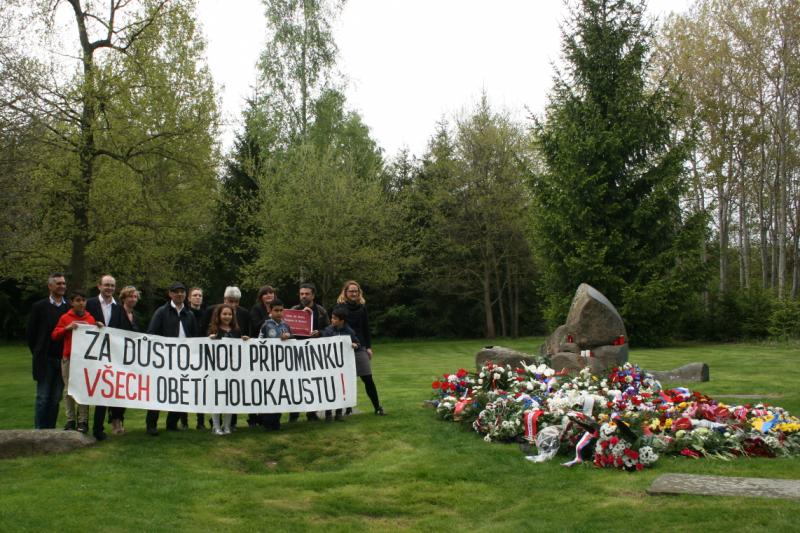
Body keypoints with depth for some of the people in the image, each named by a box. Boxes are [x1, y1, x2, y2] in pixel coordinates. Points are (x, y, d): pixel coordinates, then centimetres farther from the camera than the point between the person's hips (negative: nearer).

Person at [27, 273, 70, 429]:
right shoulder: (39, 307, 1)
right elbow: (30, 332, 5)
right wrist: (38, 353, 3)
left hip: (63, 359, 2)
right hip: (45, 360, -2)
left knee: (56, 398, 7)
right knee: (43, 398, 2)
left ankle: (50, 431, 13)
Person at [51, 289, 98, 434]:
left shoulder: (91, 318, 8)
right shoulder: (65, 318, 5)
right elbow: (54, 335, 3)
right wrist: (67, 328, -12)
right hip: (68, 359, 0)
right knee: (69, 389, 3)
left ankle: (83, 421, 4)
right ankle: (70, 420, 9)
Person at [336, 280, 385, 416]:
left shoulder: (362, 306, 7)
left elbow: (366, 328, 11)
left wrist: (369, 347, 7)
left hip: (360, 347, 2)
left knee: (368, 379, 0)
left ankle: (377, 407, 6)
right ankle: (348, 408, 13)